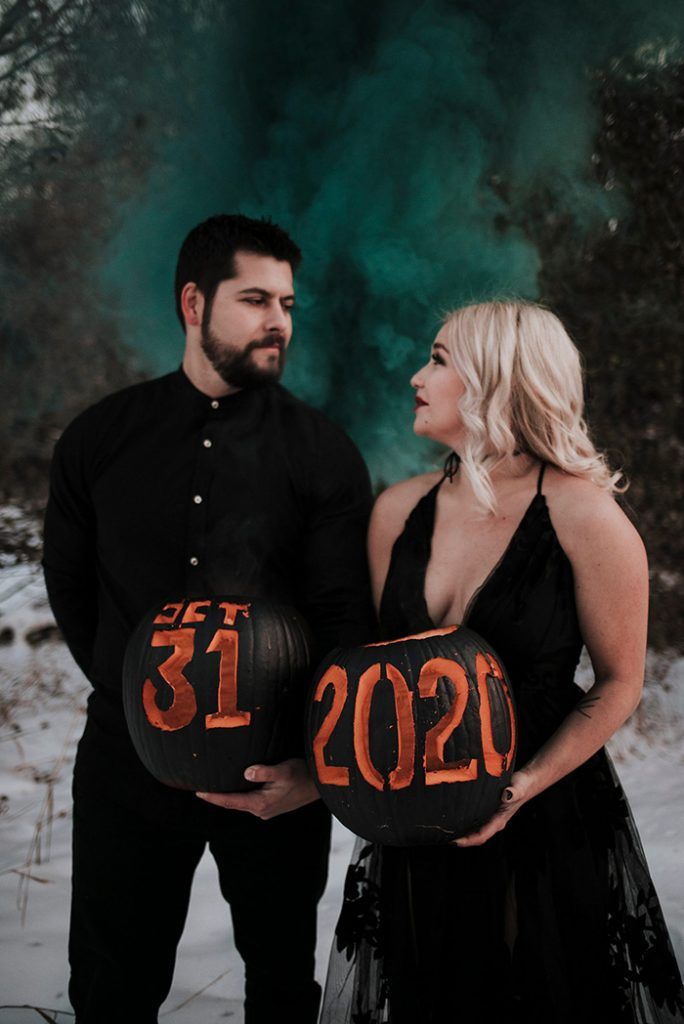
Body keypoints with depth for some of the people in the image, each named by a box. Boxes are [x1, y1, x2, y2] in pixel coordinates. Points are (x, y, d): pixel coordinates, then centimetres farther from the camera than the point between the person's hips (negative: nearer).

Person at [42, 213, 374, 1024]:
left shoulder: (324, 455, -5)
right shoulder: (100, 439, 0)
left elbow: (345, 617, -12)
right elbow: (69, 586, 10)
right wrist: (134, 693, 9)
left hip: (275, 769, -1)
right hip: (129, 759, 2)